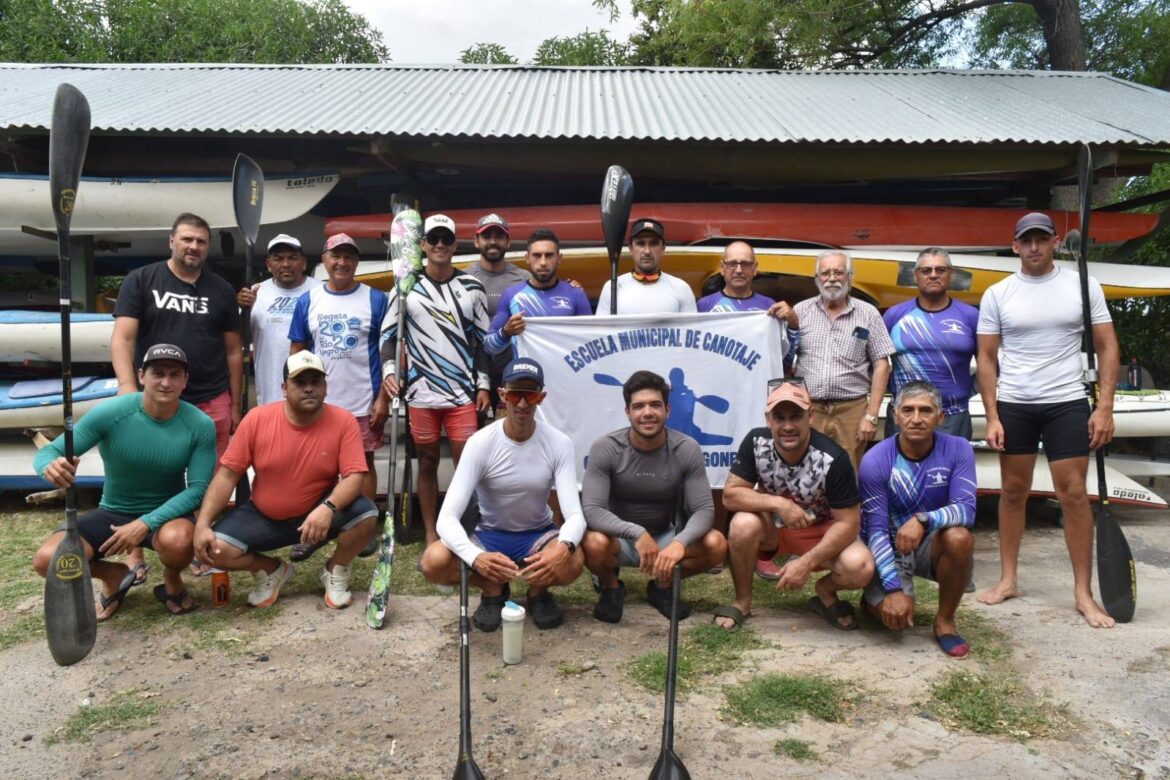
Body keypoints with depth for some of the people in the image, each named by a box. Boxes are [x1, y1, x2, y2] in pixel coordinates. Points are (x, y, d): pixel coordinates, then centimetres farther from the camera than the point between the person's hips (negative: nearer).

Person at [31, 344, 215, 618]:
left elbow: (198, 488, -17)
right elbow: (48, 451, -13)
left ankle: (172, 583, 2)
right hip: (112, 513, 2)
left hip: (166, 513, -1)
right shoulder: (110, 413, -18)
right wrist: (51, 467, -40)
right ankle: (114, 576, 12)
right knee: (47, 560, -21)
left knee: (177, 540, -37)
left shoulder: (200, 425, -18)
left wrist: (146, 523, -30)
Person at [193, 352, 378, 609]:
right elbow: (227, 474, -9)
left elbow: (355, 476, -21)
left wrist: (328, 508, -40)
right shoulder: (257, 419, -12)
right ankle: (273, 570, 11)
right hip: (264, 517, 1)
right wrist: (203, 524, -19)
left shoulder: (343, 421, -16)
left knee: (365, 514, -29)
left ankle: (335, 572, 3)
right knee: (216, 549, -22)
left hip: (318, 514, -1)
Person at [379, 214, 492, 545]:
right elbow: (388, 332, 5)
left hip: (463, 391, 0)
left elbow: (481, 339, 8)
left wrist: (483, 384, 2)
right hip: (421, 391, 0)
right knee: (428, 462, 8)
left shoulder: (472, 287, 6)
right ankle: (431, 536, 18)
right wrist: (389, 370, -11)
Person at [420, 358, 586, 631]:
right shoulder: (480, 443, -20)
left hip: (538, 535, 0)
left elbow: (574, 514, -22)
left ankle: (538, 592, 4)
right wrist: (476, 557, -48)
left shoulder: (559, 444, -16)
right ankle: (493, 591, 3)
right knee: (434, 562, -29)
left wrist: (563, 547, -47)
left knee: (572, 562, -34)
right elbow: (447, 517, -27)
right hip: (490, 535, 0)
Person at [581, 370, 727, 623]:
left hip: (664, 537, 2)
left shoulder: (687, 449, -15)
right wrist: (637, 533, -42)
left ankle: (662, 586, 7)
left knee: (716, 545, -24)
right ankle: (611, 587, 2)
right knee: (595, 544, -36)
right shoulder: (605, 449, -19)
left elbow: (704, 509, -18)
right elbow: (592, 510, -26)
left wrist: (679, 543, -39)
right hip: (619, 539, -2)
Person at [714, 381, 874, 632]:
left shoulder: (833, 459, -26)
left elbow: (848, 522, -21)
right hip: (771, 527, 1)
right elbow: (730, 494, -19)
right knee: (744, 524, -33)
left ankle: (826, 591, 7)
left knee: (860, 568, -30)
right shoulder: (755, 442, -19)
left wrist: (807, 562, -30)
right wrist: (778, 503, -33)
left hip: (821, 530, -1)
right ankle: (742, 601, -7)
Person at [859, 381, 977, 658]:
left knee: (959, 538, -32)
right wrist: (894, 589, -25)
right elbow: (876, 529, -18)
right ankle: (876, 597, 16)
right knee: (895, 616, -23)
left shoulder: (958, 449, -13)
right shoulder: (875, 461, -19)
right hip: (888, 549, -1)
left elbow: (966, 509, -22)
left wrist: (923, 520, -41)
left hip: (932, 546, 2)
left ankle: (945, 621, -9)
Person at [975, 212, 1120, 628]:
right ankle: (1008, 579, 20)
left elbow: (1107, 348, 2)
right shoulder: (997, 294, 2)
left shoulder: (1083, 286, 1)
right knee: (1013, 491, 9)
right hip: (1013, 405, 1)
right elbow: (987, 358, 3)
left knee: (1073, 493, -1)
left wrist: (1105, 407, -8)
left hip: (1068, 403, -1)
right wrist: (992, 416, -4)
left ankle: (1083, 592, 9)